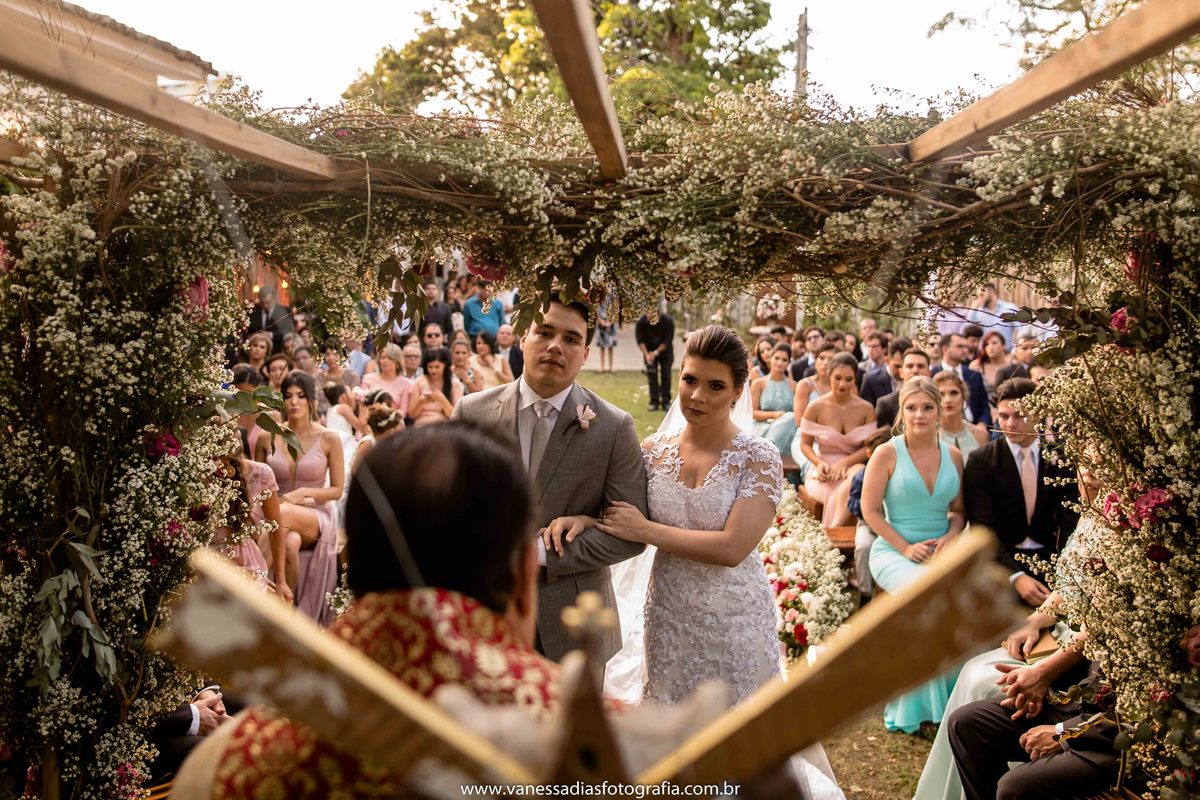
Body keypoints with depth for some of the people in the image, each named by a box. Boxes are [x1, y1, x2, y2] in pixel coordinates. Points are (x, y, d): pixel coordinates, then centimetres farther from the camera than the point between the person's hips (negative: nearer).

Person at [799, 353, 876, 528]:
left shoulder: (865, 409, 3)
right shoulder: (815, 408, -1)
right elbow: (805, 444, 5)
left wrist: (844, 463, -16)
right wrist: (819, 463, -15)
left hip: (853, 465, 2)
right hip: (823, 471, -2)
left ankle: (834, 529, -33)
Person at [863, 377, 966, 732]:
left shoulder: (953, 456, 9)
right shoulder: (887, 454, -3)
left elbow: (959, 510, 15)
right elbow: (870, 510, -3)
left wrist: (950, 537, -6)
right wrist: (906, 547, -12)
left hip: (942, 552, 4)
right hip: (894, 552, -3)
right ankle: (927, 701, -13)